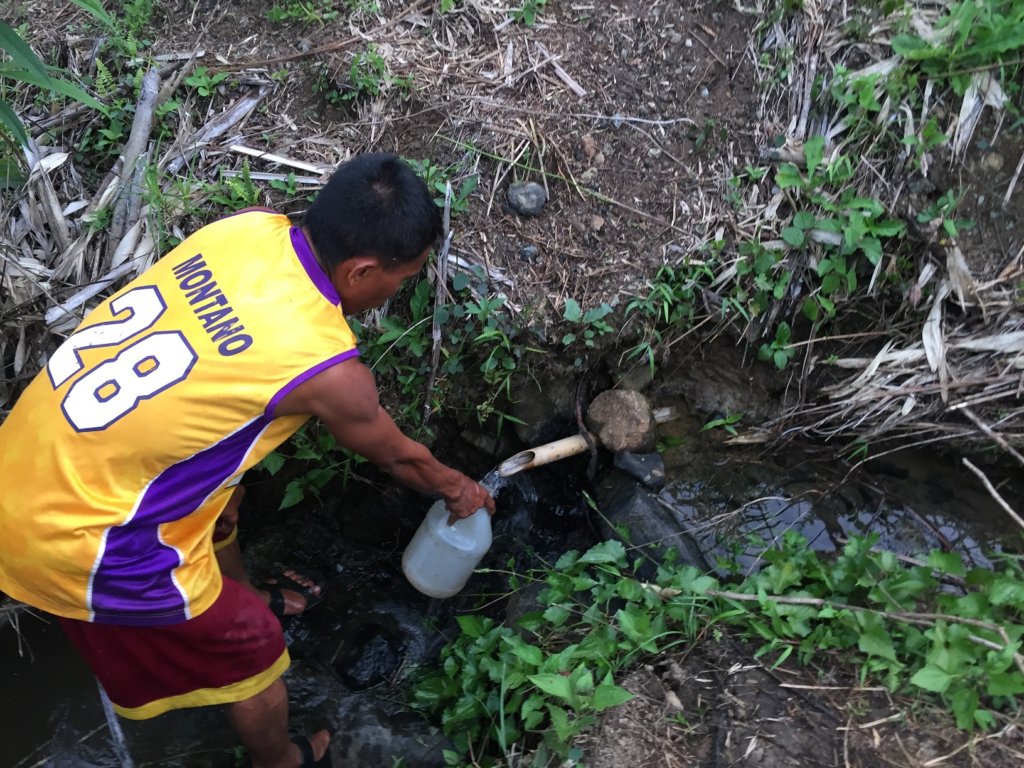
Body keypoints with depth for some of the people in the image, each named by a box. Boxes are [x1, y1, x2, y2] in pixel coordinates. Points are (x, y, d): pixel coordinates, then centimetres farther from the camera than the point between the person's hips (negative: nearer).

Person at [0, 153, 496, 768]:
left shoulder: (250, 226, -6)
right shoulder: (326, 367, -23)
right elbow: (398, 457, -1)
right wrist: (456, 488, 19)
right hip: (76, 536, -7)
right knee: (250, 649, 15)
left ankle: (244, 597, 61)